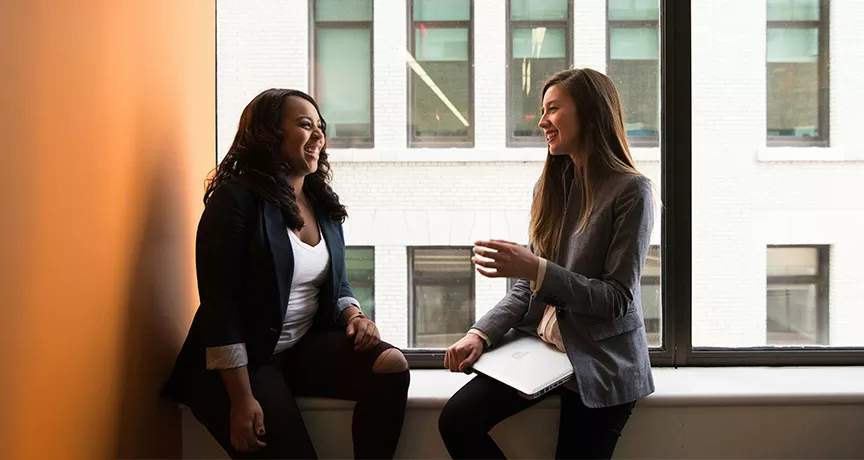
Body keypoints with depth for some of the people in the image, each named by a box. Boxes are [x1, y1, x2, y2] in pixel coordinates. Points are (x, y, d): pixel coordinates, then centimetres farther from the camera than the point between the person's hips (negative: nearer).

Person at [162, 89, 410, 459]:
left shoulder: (323, 204, 9)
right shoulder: (236, 199, -12)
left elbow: (338, 285, 18)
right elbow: (219, 305, -17)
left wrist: (354, 315, -6)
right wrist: (241, 399, -21)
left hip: (307, 346, 6)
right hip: (243, 360, -6)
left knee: (391, 365, -18)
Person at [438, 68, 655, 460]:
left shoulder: (631, 191, -11)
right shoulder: (551, 185, 7)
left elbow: (618, 299, -15)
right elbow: (528, 286, 9)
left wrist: (537, 269, -24)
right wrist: (481, 334, -7)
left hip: (601, 365, -5)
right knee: (457, 420, -12)